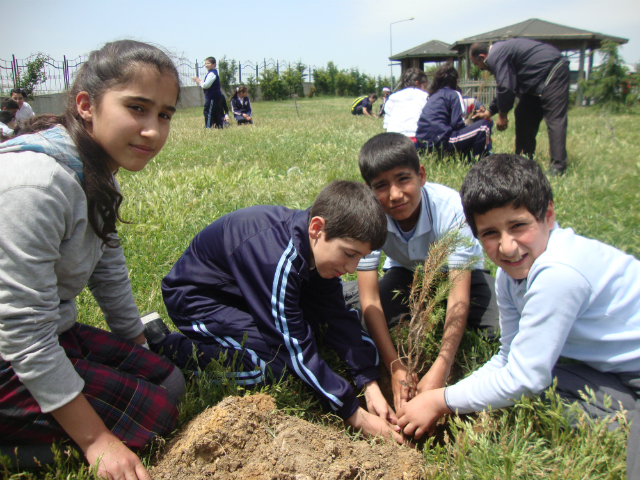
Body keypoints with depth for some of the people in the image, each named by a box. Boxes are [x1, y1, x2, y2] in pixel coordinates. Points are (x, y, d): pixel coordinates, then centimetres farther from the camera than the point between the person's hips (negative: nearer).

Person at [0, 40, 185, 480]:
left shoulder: (98, 173, 1)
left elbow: (110, 273, 10)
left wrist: (140, 352, 17)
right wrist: (95, 441, -20)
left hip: (54, 334, 9)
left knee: (168, 380, 8)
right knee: (155, 410, -10)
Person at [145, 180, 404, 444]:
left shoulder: (318, 247, -15)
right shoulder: (277, 259, -39)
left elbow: (338, 319, -9)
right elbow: (297, 348, -34)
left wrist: (371, 386, -16)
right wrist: (355, 416, -28)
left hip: (250, 290, 8)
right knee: (273, 363, -26)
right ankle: (161, 346, -12)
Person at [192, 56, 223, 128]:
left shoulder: (211, 73, -15)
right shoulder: (213, 72, 17)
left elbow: (206, 85, -22)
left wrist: (199, 82, -6)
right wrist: (199, 81, 10)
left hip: (212, 97, -11)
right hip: (215, 96, 11)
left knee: (208, 112, -8)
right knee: (216, 113, 13)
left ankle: (208, 126, -7)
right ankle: (219, 126, 17)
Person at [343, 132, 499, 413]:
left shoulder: (451, 208, -34)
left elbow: (459, 296, -35)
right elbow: (370, 299, -27)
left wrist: (440, 371, -45)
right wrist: (396, 369, -36)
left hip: (456, 274, -1)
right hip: (406, 274, 2)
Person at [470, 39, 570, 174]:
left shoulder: (495, 56, -16)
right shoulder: (500, 51, 17)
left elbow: (505, 88, -21)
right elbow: (505, 87, 25)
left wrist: (502, 115, -8)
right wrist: (489, 112, 28)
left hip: (553, 71, -11)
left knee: (554, 119, -16)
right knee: (523, 115, 11)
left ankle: (557, 168, -19)